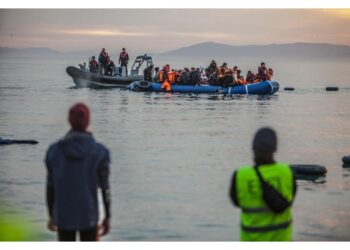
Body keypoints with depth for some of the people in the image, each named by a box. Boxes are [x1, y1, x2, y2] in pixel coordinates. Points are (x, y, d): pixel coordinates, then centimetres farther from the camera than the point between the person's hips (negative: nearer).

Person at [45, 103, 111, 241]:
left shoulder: (54, 150, -7)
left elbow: (50, 187, 0)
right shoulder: (99, 151, -13)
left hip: (63, 215, 2)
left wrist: (51, 215, 12)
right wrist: (107, 217, 3)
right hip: (88, 216, -2)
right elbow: (105, 188, -8)